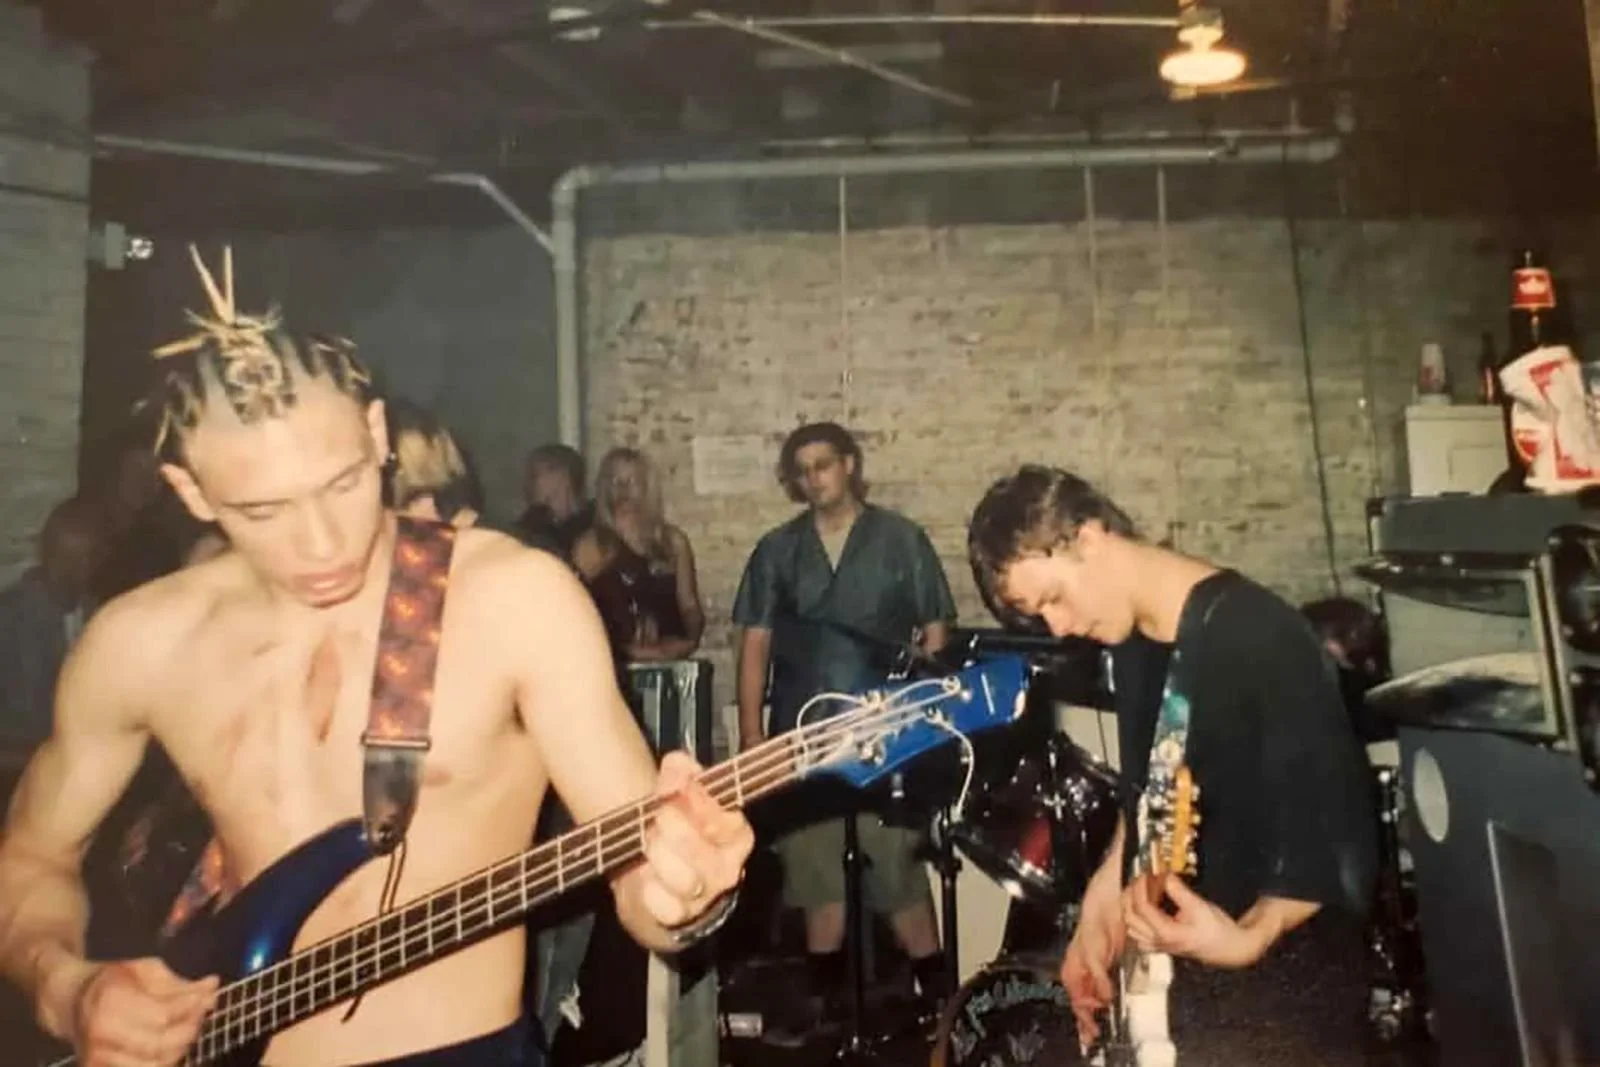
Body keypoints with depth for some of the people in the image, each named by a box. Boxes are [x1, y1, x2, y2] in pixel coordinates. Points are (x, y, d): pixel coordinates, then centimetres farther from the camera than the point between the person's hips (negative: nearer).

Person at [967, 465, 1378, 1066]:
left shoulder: (1261, 641, -23)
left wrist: (1250, 938, -32)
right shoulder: (1131, 640, 2)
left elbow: (1340, 832, -20)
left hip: (1284, 986, -7)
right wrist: (1104, 901, 5)